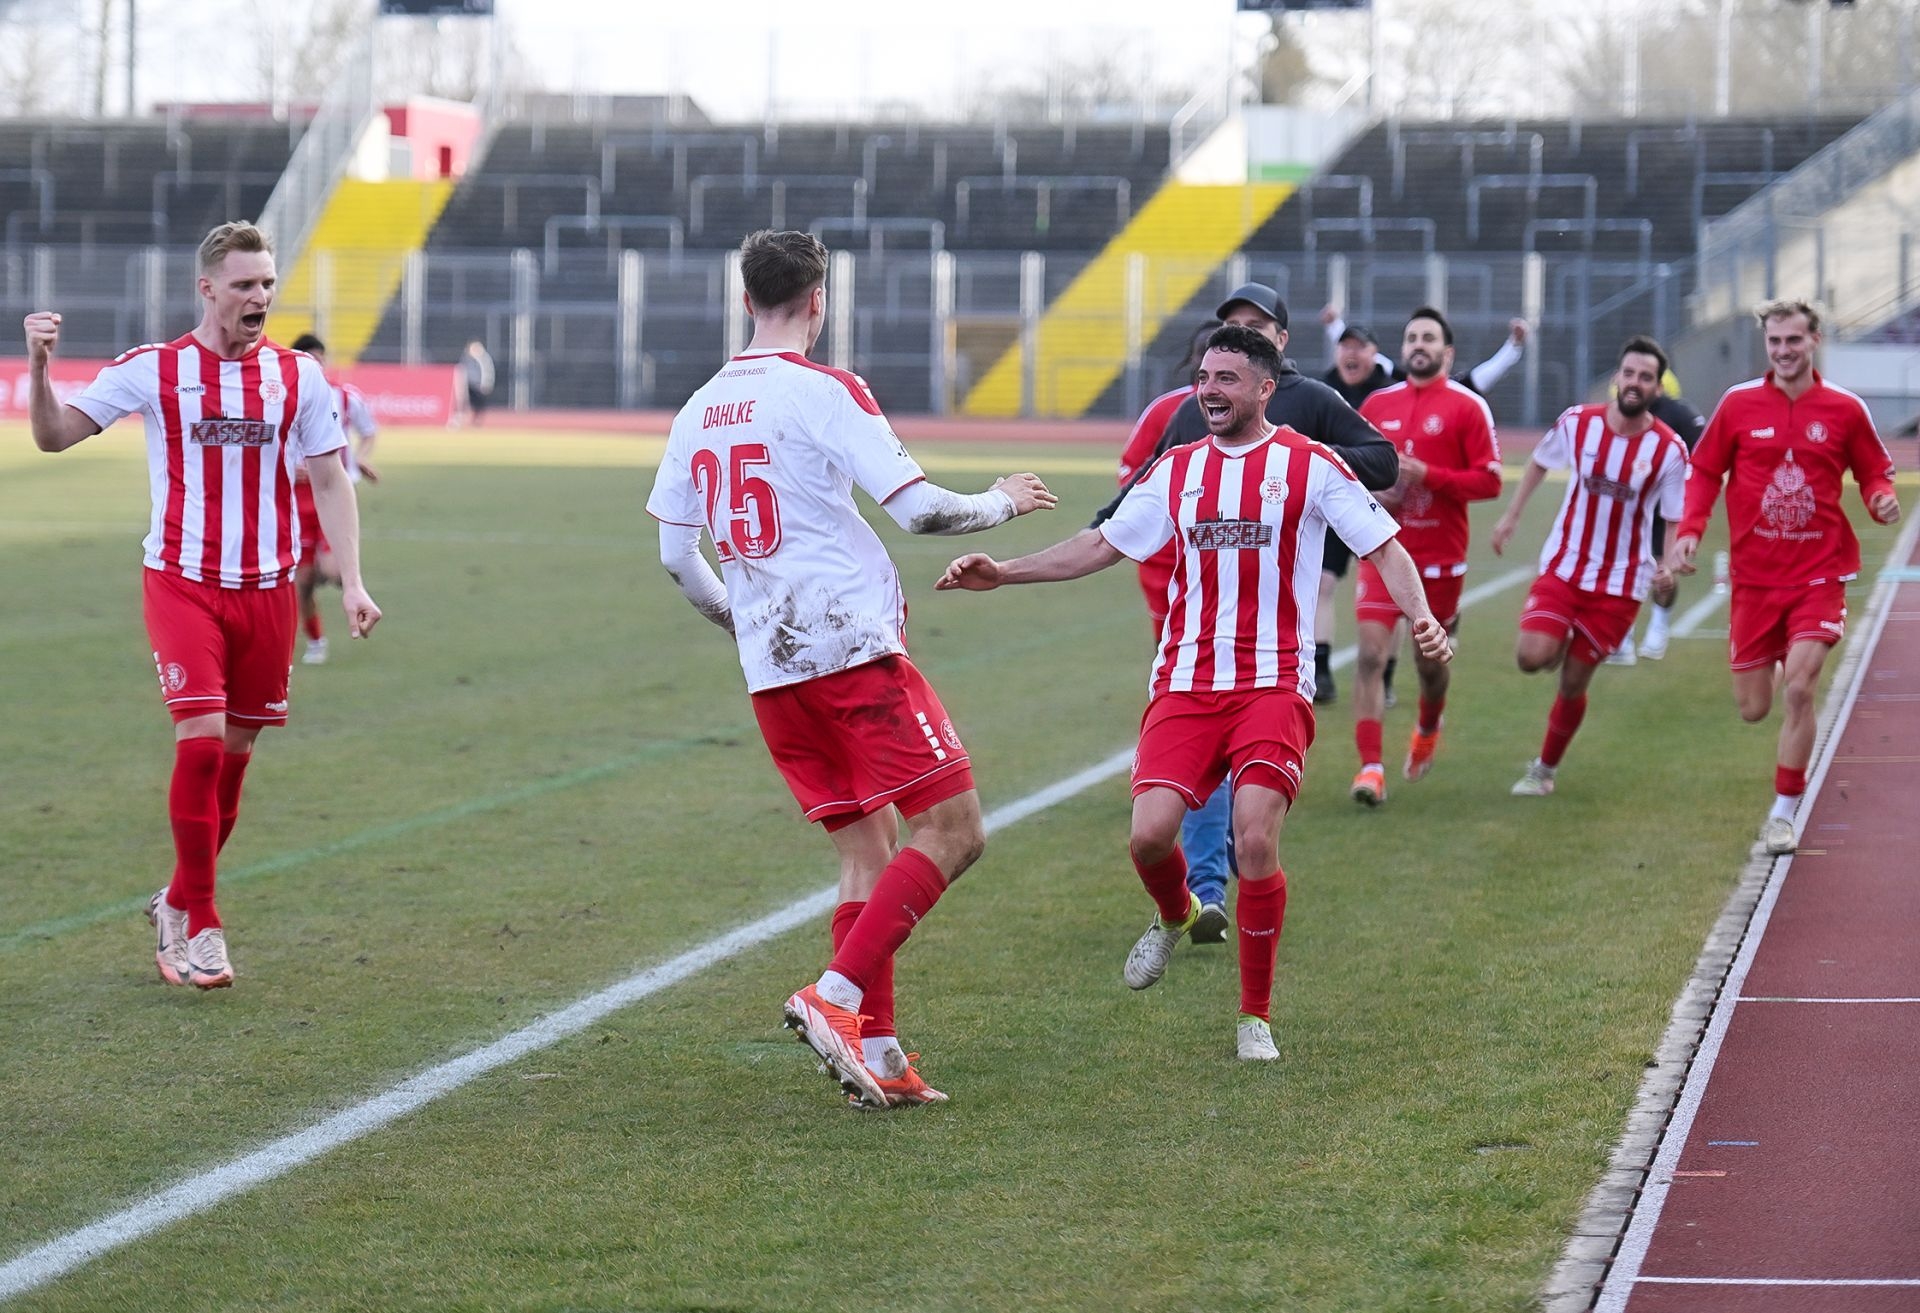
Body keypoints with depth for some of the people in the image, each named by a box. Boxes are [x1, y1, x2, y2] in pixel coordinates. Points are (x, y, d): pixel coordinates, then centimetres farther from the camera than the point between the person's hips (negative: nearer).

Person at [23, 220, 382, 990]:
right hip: (182, 582, -3)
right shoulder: (152, 370, -1)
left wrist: (352, 581, 0)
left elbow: (329, 480, 8)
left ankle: (178, 905, 25)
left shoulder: (298, 376, 5)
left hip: (267, 587, 3)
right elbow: (54, 435, -1)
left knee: (235, 752, 7)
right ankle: (201, 926, -6)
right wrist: (39, 366, -19)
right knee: (200, 739, -15)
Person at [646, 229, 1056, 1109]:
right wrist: (1003, 504, 6)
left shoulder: (699, 410, 12)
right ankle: (835, 996, -16)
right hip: (855, 648, -7)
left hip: (771, 671, 7)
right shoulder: (824, 392, -8)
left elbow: (675, 557, 16)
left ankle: (877, 1055, 5)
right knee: (953, 831, -5)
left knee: (868, 851, 12)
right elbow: (919, 510, -13)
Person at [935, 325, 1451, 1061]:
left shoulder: (1310, 466, 1)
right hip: (1184, 686, 3)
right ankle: (1173, 918, 24)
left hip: (1273, 687, -3)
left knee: (1255, 842, -17)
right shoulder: (1176, 470, 13)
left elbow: (1384, 548, 2)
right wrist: (1003, 573, 13)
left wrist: (1419, 615, -16)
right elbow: (1104, 544, 20)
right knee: (1150, 835, -14)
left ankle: (1256, 1016, 1)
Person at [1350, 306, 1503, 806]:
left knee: (1430, 662, 12)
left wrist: (1427, 475, -18)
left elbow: (1489, 480, -8)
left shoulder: (1467, 406, -4)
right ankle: (1371, 768, -16)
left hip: (1440, 557, -2)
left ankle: (1427, 732, 45)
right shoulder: (1377, 404, 8)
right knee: (1371, 652, -14)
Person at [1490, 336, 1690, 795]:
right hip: (1562, 567, 1)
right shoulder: (1577, 423, -5)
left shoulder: (1669, 450, -10)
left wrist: (1669, 566, -21)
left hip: (1620, 583, -1)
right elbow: (1539, 462, 15)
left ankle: (1546, 768, 26)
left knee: (1573, 683, 3)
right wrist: (1511, 515, 11)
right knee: (1532, 656, -19)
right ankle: (1562, 644, 19)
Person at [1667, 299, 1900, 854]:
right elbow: (1705, 472, 7)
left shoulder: (1845, 410, -1)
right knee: (1753, 707, 5)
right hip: (1754, 575, 2)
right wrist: (1689, 529, -8)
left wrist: (1881, 498, -15)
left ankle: (1783, 815, -3)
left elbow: (1874, 472, 8)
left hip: (1819, 574, -1)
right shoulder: (1738, 404, 0)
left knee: (1799, 689, -17)